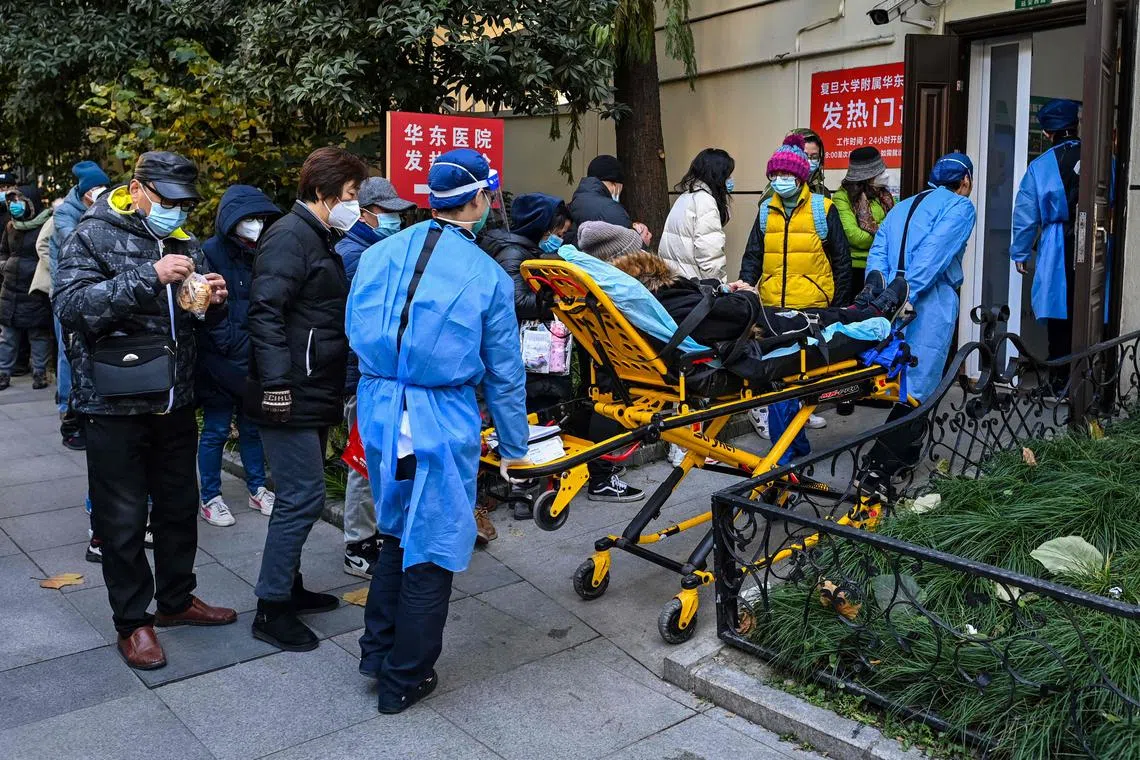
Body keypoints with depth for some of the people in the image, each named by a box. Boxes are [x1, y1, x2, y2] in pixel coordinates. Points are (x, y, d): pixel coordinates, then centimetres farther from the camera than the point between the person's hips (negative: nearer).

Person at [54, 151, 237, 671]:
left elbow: (202, 321, 17)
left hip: (176, 403, 6)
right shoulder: (93, 236, -7)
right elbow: (71, 305, -22)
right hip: (115, 406, -6)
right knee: (123, 521, 5)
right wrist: (150, 277, -30)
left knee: (180, 509, 17)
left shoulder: (184, 243, 10)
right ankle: (132, 621, 22)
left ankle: (176, 599, 35)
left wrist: (213, 301, -7)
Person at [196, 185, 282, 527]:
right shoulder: (211, 253, -10)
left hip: (254, 361, 5)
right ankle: (210, 498, 17)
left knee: (253, 426, 16)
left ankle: (257, 488, 29)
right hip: (221, 362, -5)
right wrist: (238, 345, -17)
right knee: (216, 430, 5)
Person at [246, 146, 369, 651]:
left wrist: (333, 390, 24)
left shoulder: (322, 240, 19)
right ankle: (271, 609, 4)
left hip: (315, 396, 10)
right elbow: (267, 311, -22)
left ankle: (288, 586, 29)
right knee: (304, 497, -7)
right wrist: (276, 382, -26)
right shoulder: (290, 236, -13)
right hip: (291, 397, -10)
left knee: (298, 495, 17)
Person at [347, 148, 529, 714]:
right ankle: (404, 681, 22)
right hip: (442, 423, -4)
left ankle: (377, 651, 33)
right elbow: (504, 373, -2)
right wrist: (514, 447, 8)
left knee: (397, 533, 25)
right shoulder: (488, 276, -8)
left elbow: (357, 334, 11)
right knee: (431, 551, 10)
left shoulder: (379, 254, 2)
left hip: (378, 414, 5)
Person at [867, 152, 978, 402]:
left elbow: (878, 253, 12)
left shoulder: (901, 207, 24)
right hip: (929, 306, -7)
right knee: (918, 388, -5)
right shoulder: (960, 207, 2)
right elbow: (934, 255, -13)